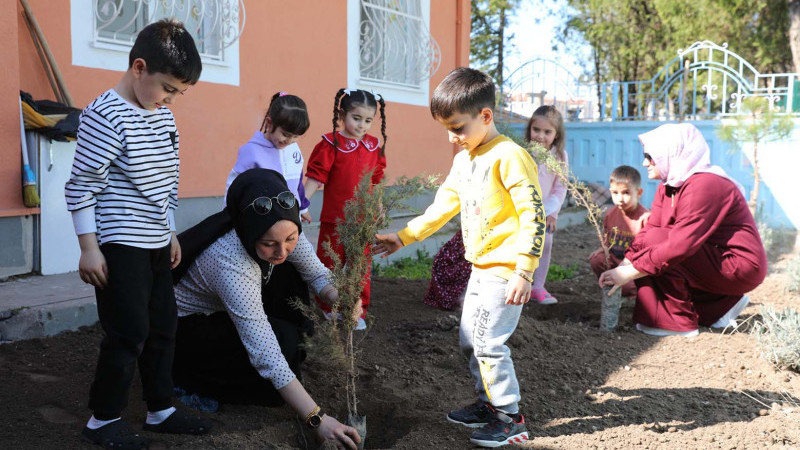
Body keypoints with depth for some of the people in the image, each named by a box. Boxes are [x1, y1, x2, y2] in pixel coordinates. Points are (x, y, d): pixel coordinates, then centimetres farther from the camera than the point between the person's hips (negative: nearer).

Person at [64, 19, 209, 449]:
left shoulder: (163, 116, 10)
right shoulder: (105, 116, -15)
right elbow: (80, 185, -15)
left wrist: (170, 234, 19)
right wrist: (89, 248, -14)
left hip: (156, 244, 8)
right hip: (119, 247, -8)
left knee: (162, 329, 13)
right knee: (129, 333, -3)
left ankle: (161, 410, 26)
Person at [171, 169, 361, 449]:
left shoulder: (282, 232, -21)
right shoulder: (230, 262, -39)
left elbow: (315, 273, -7)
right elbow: (264, 352, -41)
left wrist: (337, 296, -32)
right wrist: (317, 419, -44)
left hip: (220, 311, 7)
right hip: (183, 328, -7)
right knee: (284, 337, -24)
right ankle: (190, 377, -5)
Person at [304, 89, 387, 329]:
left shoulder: (374, 147, 6)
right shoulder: (331, 144, -9)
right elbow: (315, 178, -10)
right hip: (334, 219, -3)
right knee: (329, 264, 9)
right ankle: (327, 309, 26)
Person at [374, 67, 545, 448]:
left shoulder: (509, 156, -18)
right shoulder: (463, 159, 11)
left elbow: (534, 216, -20)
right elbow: (444, 205, 19)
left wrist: (523, 272, -23)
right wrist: (404, 236, 17)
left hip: (505, 269, -10)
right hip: (480, 268, 10)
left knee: (489, 342, -8)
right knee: (469, 339, 17)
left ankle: (510, 418, 7)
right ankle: (488, 403, 32)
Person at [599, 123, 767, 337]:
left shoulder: (704, 186, -24)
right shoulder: (668, 187, 6)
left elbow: (680, 246, -30)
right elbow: (648, 229, -2)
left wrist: (629, 273, -27)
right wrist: (622, 266, -16)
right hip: (713, 258, 10)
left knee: (652, 244, -22)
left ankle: (678, 322, -10)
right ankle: (723, 305, 12)